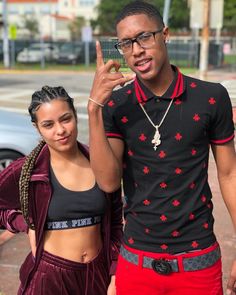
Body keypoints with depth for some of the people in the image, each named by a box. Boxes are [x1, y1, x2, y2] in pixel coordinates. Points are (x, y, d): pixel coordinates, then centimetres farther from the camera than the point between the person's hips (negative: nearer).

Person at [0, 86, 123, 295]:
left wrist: (115, 276, 0)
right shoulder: (26, 171, -12)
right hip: (49, 275, -2)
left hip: (98, 273, 3)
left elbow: (115, 224, 2)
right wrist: (27, 225, -9)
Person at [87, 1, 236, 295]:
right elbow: (108, 181, -15)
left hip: (198, 260, 0)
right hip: (137, 260, 1)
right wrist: (94, 108, -24)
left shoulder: (211, 97, -8)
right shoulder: (115, 105, -5)